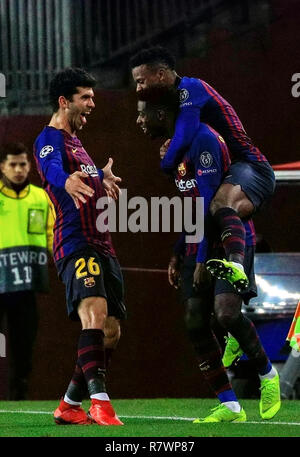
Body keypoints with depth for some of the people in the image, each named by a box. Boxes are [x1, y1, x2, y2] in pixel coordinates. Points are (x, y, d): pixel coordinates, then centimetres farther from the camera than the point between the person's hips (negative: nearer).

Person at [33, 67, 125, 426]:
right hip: (75, 244, -10)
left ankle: (69, 406, 16)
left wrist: (103, 176, 62)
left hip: (101, 245, 10)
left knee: (111, 331, 6)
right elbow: (52, 168, -31)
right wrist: (67, 181, -51)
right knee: (95, 313, -28)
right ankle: (99, 403, -39)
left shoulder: (75, 141, 25)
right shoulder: (50, 138, -6)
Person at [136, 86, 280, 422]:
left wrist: (203, 259, -21)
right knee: (195, 324, -2)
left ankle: (267, 374, 3)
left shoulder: (203, 140, -17)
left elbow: (210, 204, -20)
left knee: (226, 313, -23)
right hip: (201, 246, 9)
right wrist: (179, 254, 18)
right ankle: (229, 407, 1)